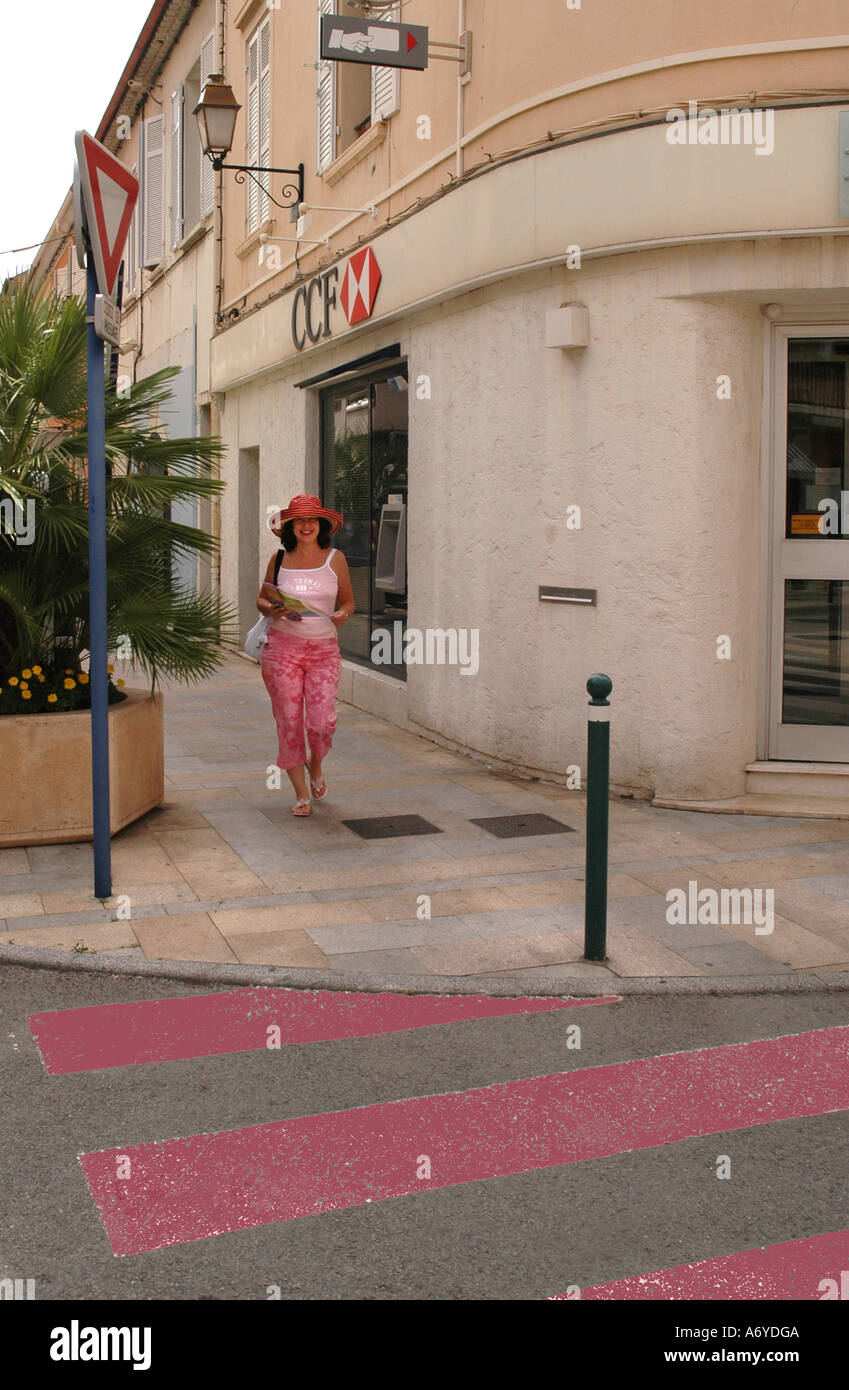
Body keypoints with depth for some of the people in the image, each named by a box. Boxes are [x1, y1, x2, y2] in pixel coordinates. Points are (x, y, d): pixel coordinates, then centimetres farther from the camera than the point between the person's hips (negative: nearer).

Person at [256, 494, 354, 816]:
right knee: (289, 721, 0)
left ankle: (315, 764, 27)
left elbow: (348, 600, 11)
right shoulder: (279, 559, 5)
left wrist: (343, 614, -11)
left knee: (322, 721, -10)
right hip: (283, 647, 1)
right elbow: (262, 598, 14)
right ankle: (301, 793, 15)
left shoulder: (335, 559, 4)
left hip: (324, 648, 0)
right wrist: (271, 609, -9)